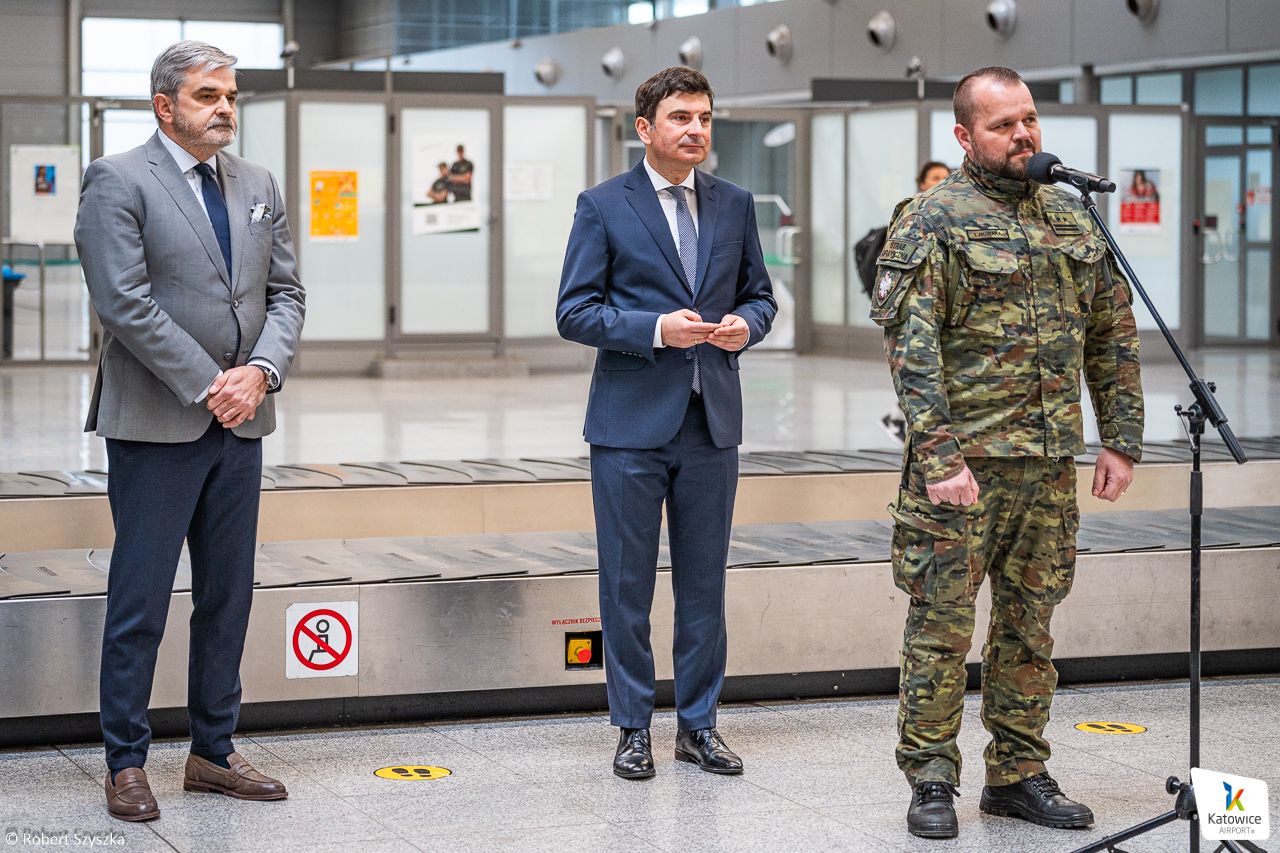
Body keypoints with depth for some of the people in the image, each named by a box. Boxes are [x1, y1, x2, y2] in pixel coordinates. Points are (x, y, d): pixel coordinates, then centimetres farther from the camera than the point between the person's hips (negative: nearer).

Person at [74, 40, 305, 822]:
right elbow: (126, 303, -15)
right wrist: (209, 386, -16)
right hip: (157, 424, -6)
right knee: (140, 601, -1)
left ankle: (214, 752, 21)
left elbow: (285, 293, 10)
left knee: (229, 597, 11)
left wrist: (261, 370, -9)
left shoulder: (259, 186, 13)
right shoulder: (118, 181, -6)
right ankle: (127, 763, 8)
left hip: (241, 423, 6)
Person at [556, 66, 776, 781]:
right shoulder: (604, 207, -2)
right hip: (631, 423, -3)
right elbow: (575, 312, -6)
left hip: (713, 421, 4)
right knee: (628, 582, 3)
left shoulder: (735, 204, 10)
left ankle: (699, 723, 19)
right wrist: (655, 328, -18)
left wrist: (745, 323, -7)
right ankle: (634, 728, 13)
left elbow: (760, 293, 16)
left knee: (705, 582, 9)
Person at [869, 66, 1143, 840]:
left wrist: (1122, 441, 9)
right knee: (943, 629, -1)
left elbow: (1114, 336, 17)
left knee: (1031, 625, 12)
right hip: (964, 463, -6)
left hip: (1051, 466, 6)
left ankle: (1018, 774, 22)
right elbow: (913, 348, -14)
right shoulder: (932, 222, -6)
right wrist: (937, 459, -21)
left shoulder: (1073, 219, 13)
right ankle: (932, 782, 9)